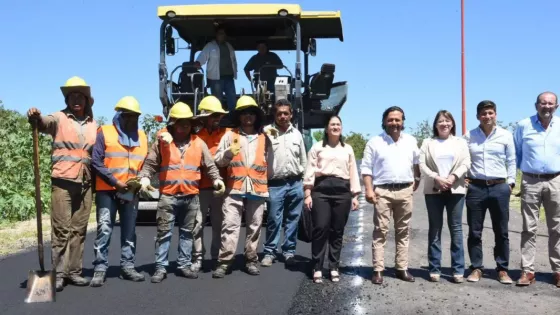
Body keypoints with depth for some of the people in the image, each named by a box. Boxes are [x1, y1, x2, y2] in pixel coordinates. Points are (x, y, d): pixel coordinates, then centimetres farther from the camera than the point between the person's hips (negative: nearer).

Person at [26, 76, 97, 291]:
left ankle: (74, 271, 14)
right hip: (63, 181, -4)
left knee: (79, 229, 7)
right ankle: (59, 273, 0)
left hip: (86, 183, 4)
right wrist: (35, 118, -44)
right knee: (61, 229, -4)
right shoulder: (59, 118, 2)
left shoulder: (93, 125, 14)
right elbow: (45, 123, -21)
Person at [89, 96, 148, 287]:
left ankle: (128, 266, 17)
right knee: (104, 230, -7)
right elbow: (96, 162, -9)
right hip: (107, 190, -5)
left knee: (129, 231, 9)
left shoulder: (142, 137, 13)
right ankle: (100, 269, -1)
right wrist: (115, 182, -14)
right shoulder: (104, 133, -3)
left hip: (131, 192, 5)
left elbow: (145, 164, 17)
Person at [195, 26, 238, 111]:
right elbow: (203, 56, -10)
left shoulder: (229, 46, 17)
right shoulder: (210, 46, 1)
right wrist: (198, 62, -30)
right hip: (216, 77, -4)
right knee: (217, 99, -1)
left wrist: (235, 73, 14)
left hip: (229, 76, 5)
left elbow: (234, 60, 20)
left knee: (232, 98, 4)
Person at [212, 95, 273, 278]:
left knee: (254, 227, 8)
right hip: (234, 189, -2)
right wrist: (228, 153, -15)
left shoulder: (265, 138, 13)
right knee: (230, 226, -8)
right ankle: (224, 263, -6)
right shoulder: (230, 135, 7)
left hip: (257, 189, 2)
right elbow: (218, 161, 3)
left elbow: (269, 164, 17)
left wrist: (268, 185, 14)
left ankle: (251, 261, 17)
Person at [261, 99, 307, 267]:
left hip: (296, 184, 4)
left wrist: (303, 178, 14)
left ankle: (289, 251, 20)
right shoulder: (267, 132, -4)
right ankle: (270, 252, 13)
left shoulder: (296, 133, 12)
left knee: (292, 220, 10)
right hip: (275, 184, -4)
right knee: (274, 220, 1)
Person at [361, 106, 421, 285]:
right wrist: (369, 190, -11)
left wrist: (417, 181, 11)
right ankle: (378, 270, -1)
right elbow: (366, 168, -2)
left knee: (403, 232, 8)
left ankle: (402, 268, 15)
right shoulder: (374, 142, 1)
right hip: (383, 191, -3)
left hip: (405, 191, 3)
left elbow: (417, 163, 20)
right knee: (380, 231, -3)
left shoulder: (411, 141, 11)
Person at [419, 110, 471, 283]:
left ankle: (458, 270, 3)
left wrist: (453, 177, -15)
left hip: (455, 190, 0)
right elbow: (422, 165, 0)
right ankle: (434, 269, 6)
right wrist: (436, 178, -14)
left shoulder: (460, 142, 12)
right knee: (435, 229, 2)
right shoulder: (428, 143, 11)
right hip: (433, 190, 0)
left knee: (456, 228, -1)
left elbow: (466, 163, 1)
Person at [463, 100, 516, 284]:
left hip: (499, 188, 0)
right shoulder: (469, 136, 5)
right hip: (476, 188, 0)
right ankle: (476, 268, 14)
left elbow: (511, 161, 8)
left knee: (501, 232, 5)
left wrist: (510, 183, 3)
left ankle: (502, 269, 15)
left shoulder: (506, 135, 4)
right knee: (475, 232, 4)